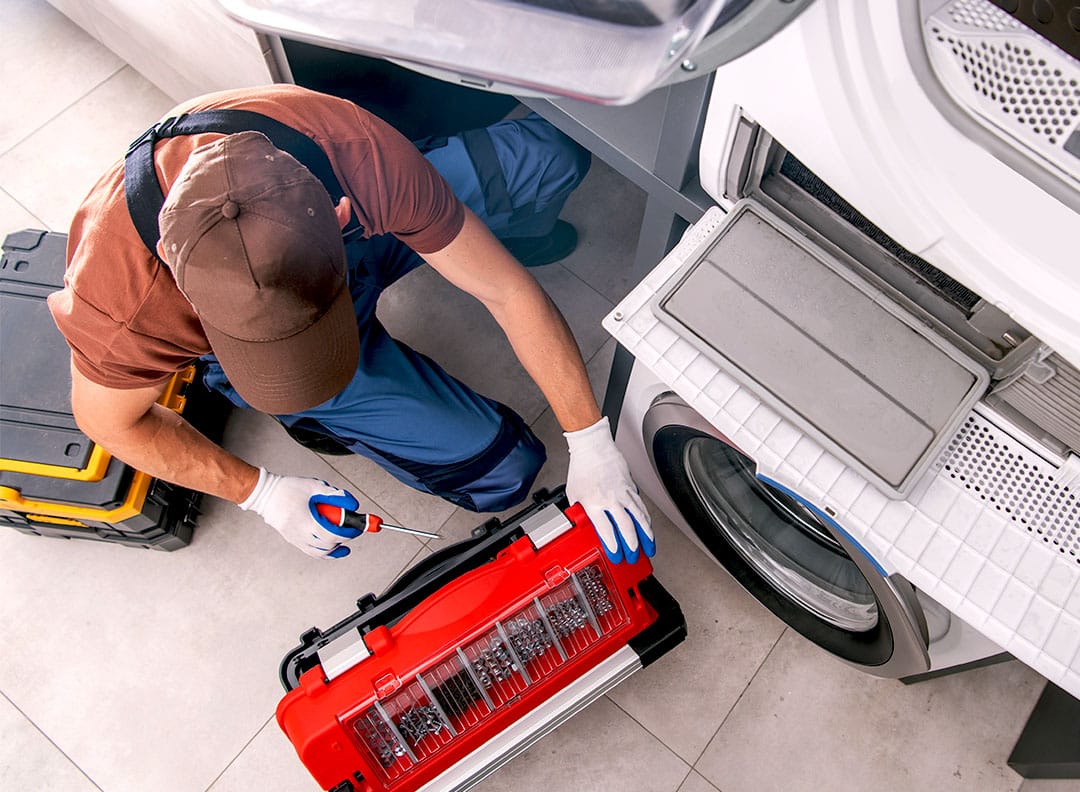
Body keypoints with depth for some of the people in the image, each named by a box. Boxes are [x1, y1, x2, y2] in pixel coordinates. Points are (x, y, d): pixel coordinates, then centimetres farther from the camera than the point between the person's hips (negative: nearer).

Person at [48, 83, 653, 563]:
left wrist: (592, 445, -28)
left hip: (363, 234, 2)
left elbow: (508, 291, -29)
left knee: (552, 155, -16)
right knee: (502, 470, -10)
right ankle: (327, 408, 15)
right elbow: (109, 420, -17)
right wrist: (262, 492, -20)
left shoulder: (359, 150, -38)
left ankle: (512, 236, 20)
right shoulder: (119, 304, -40)